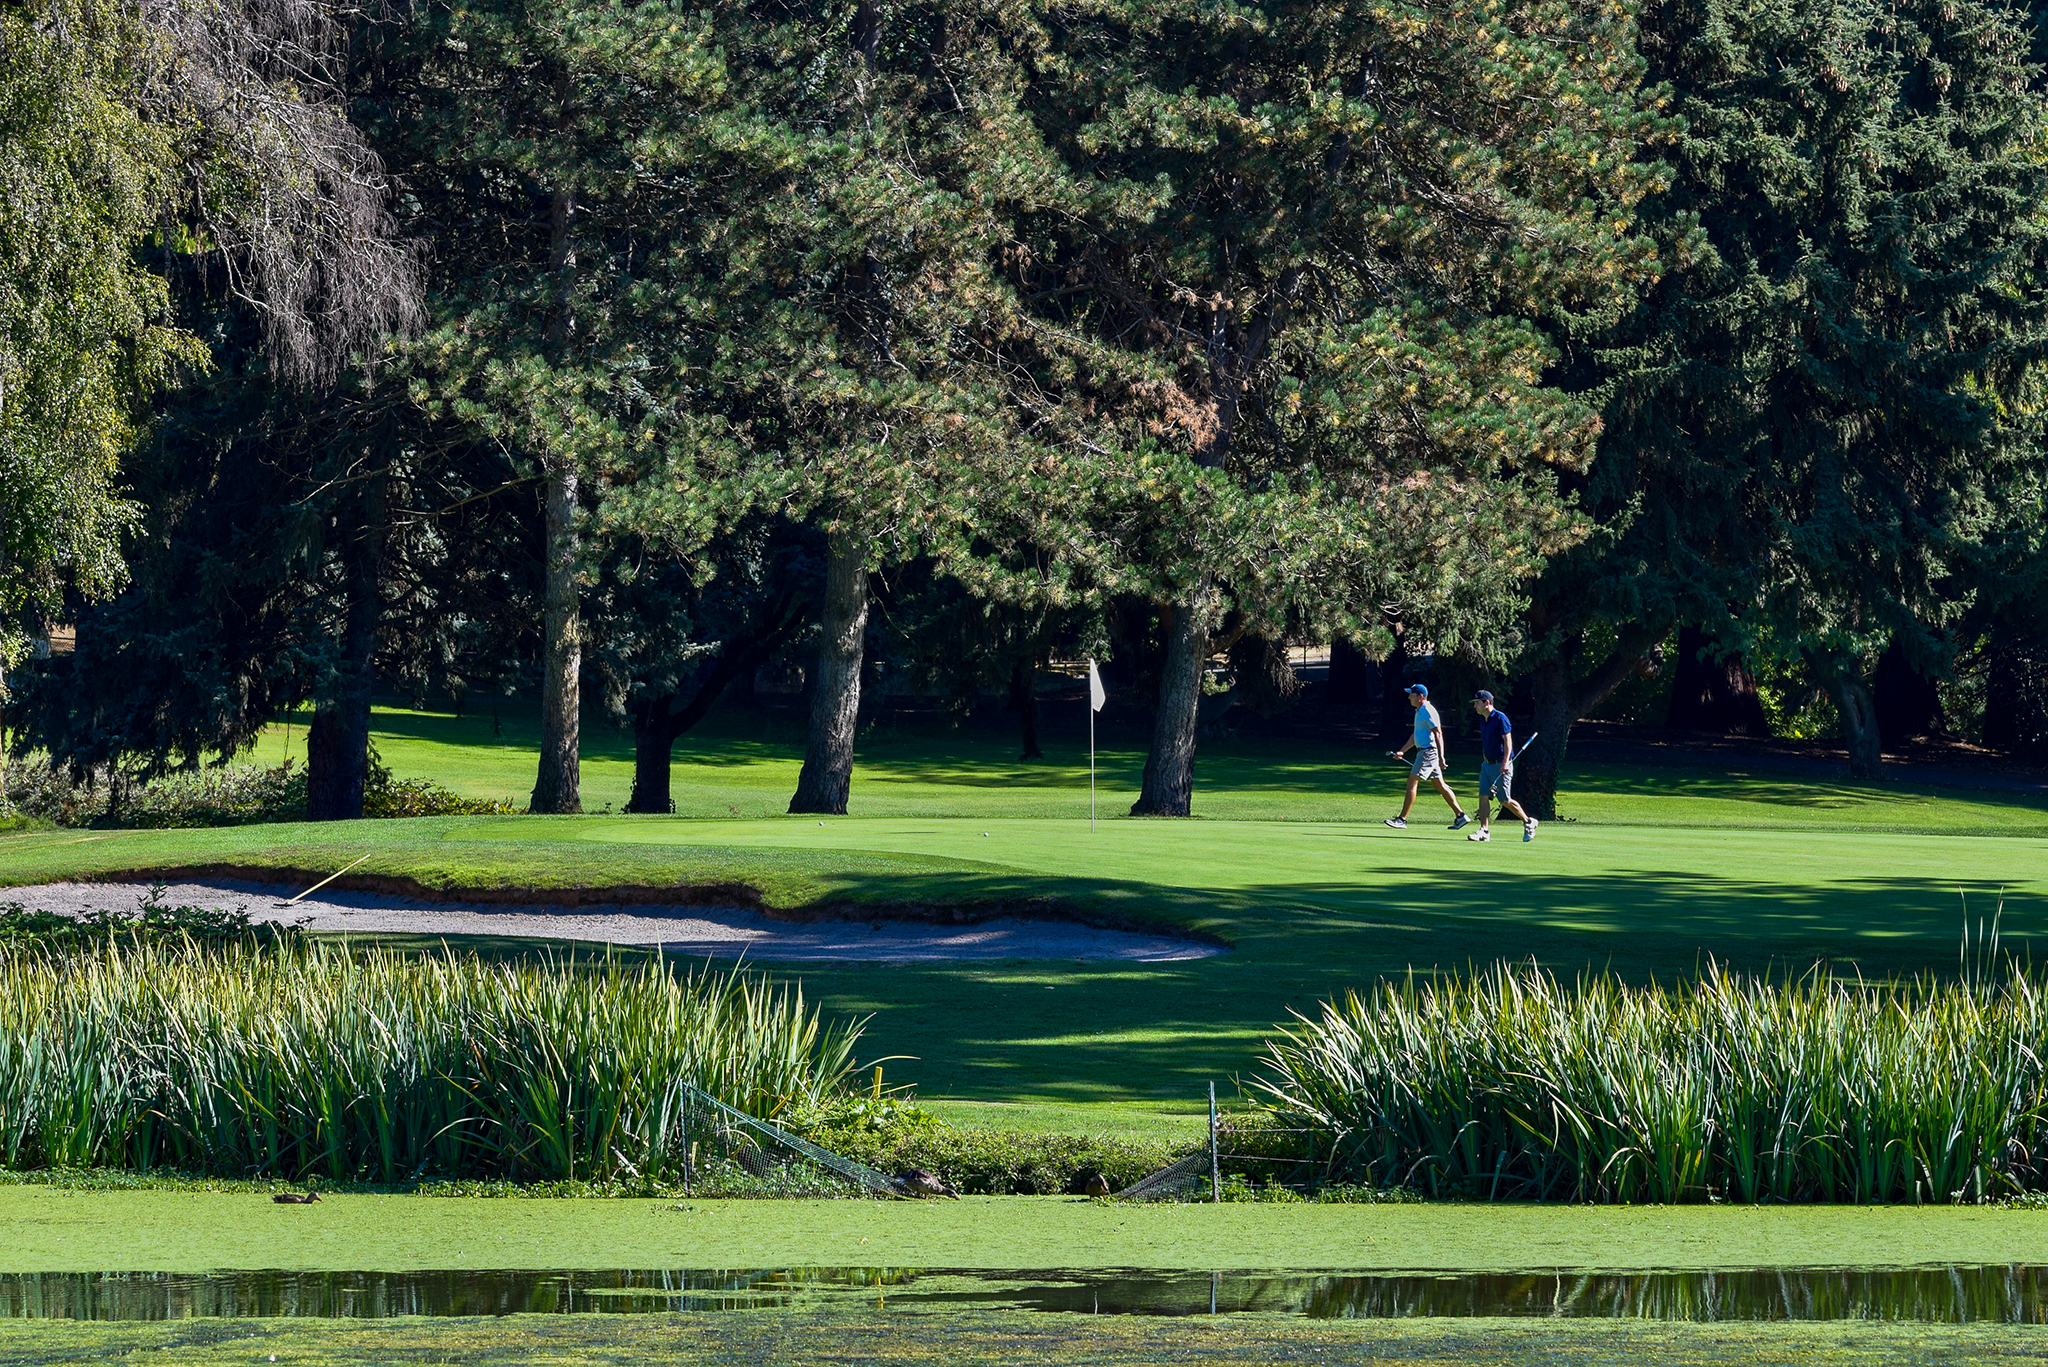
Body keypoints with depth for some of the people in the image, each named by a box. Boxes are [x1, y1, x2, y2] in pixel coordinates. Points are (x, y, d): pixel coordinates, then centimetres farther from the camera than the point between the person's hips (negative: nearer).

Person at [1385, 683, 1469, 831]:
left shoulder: (1428, 712, -14)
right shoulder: (1419, 712, 18)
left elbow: (1438, 734, -19)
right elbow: (1415, 736, 27)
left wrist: (1441, 757, -23)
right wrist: (1402, 751, 26)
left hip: (1428, 752, -10)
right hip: (1423, 751, 10)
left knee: (1412, 784, -10)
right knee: (1440, 785, 11)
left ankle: (1402, 820, -9)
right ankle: (1461, 816, 14)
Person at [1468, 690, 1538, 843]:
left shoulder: (1500, 718, -13)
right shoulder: (1483, 720, 13)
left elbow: (1508, 741, -17)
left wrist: (1505, 762, -24)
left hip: (1501, 765, -8)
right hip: (1487, 764, 8)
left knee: (1505, 801, -2)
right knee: (1483, 796, -3)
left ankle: (1528, 822, 16)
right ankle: (1484, 830, -3)